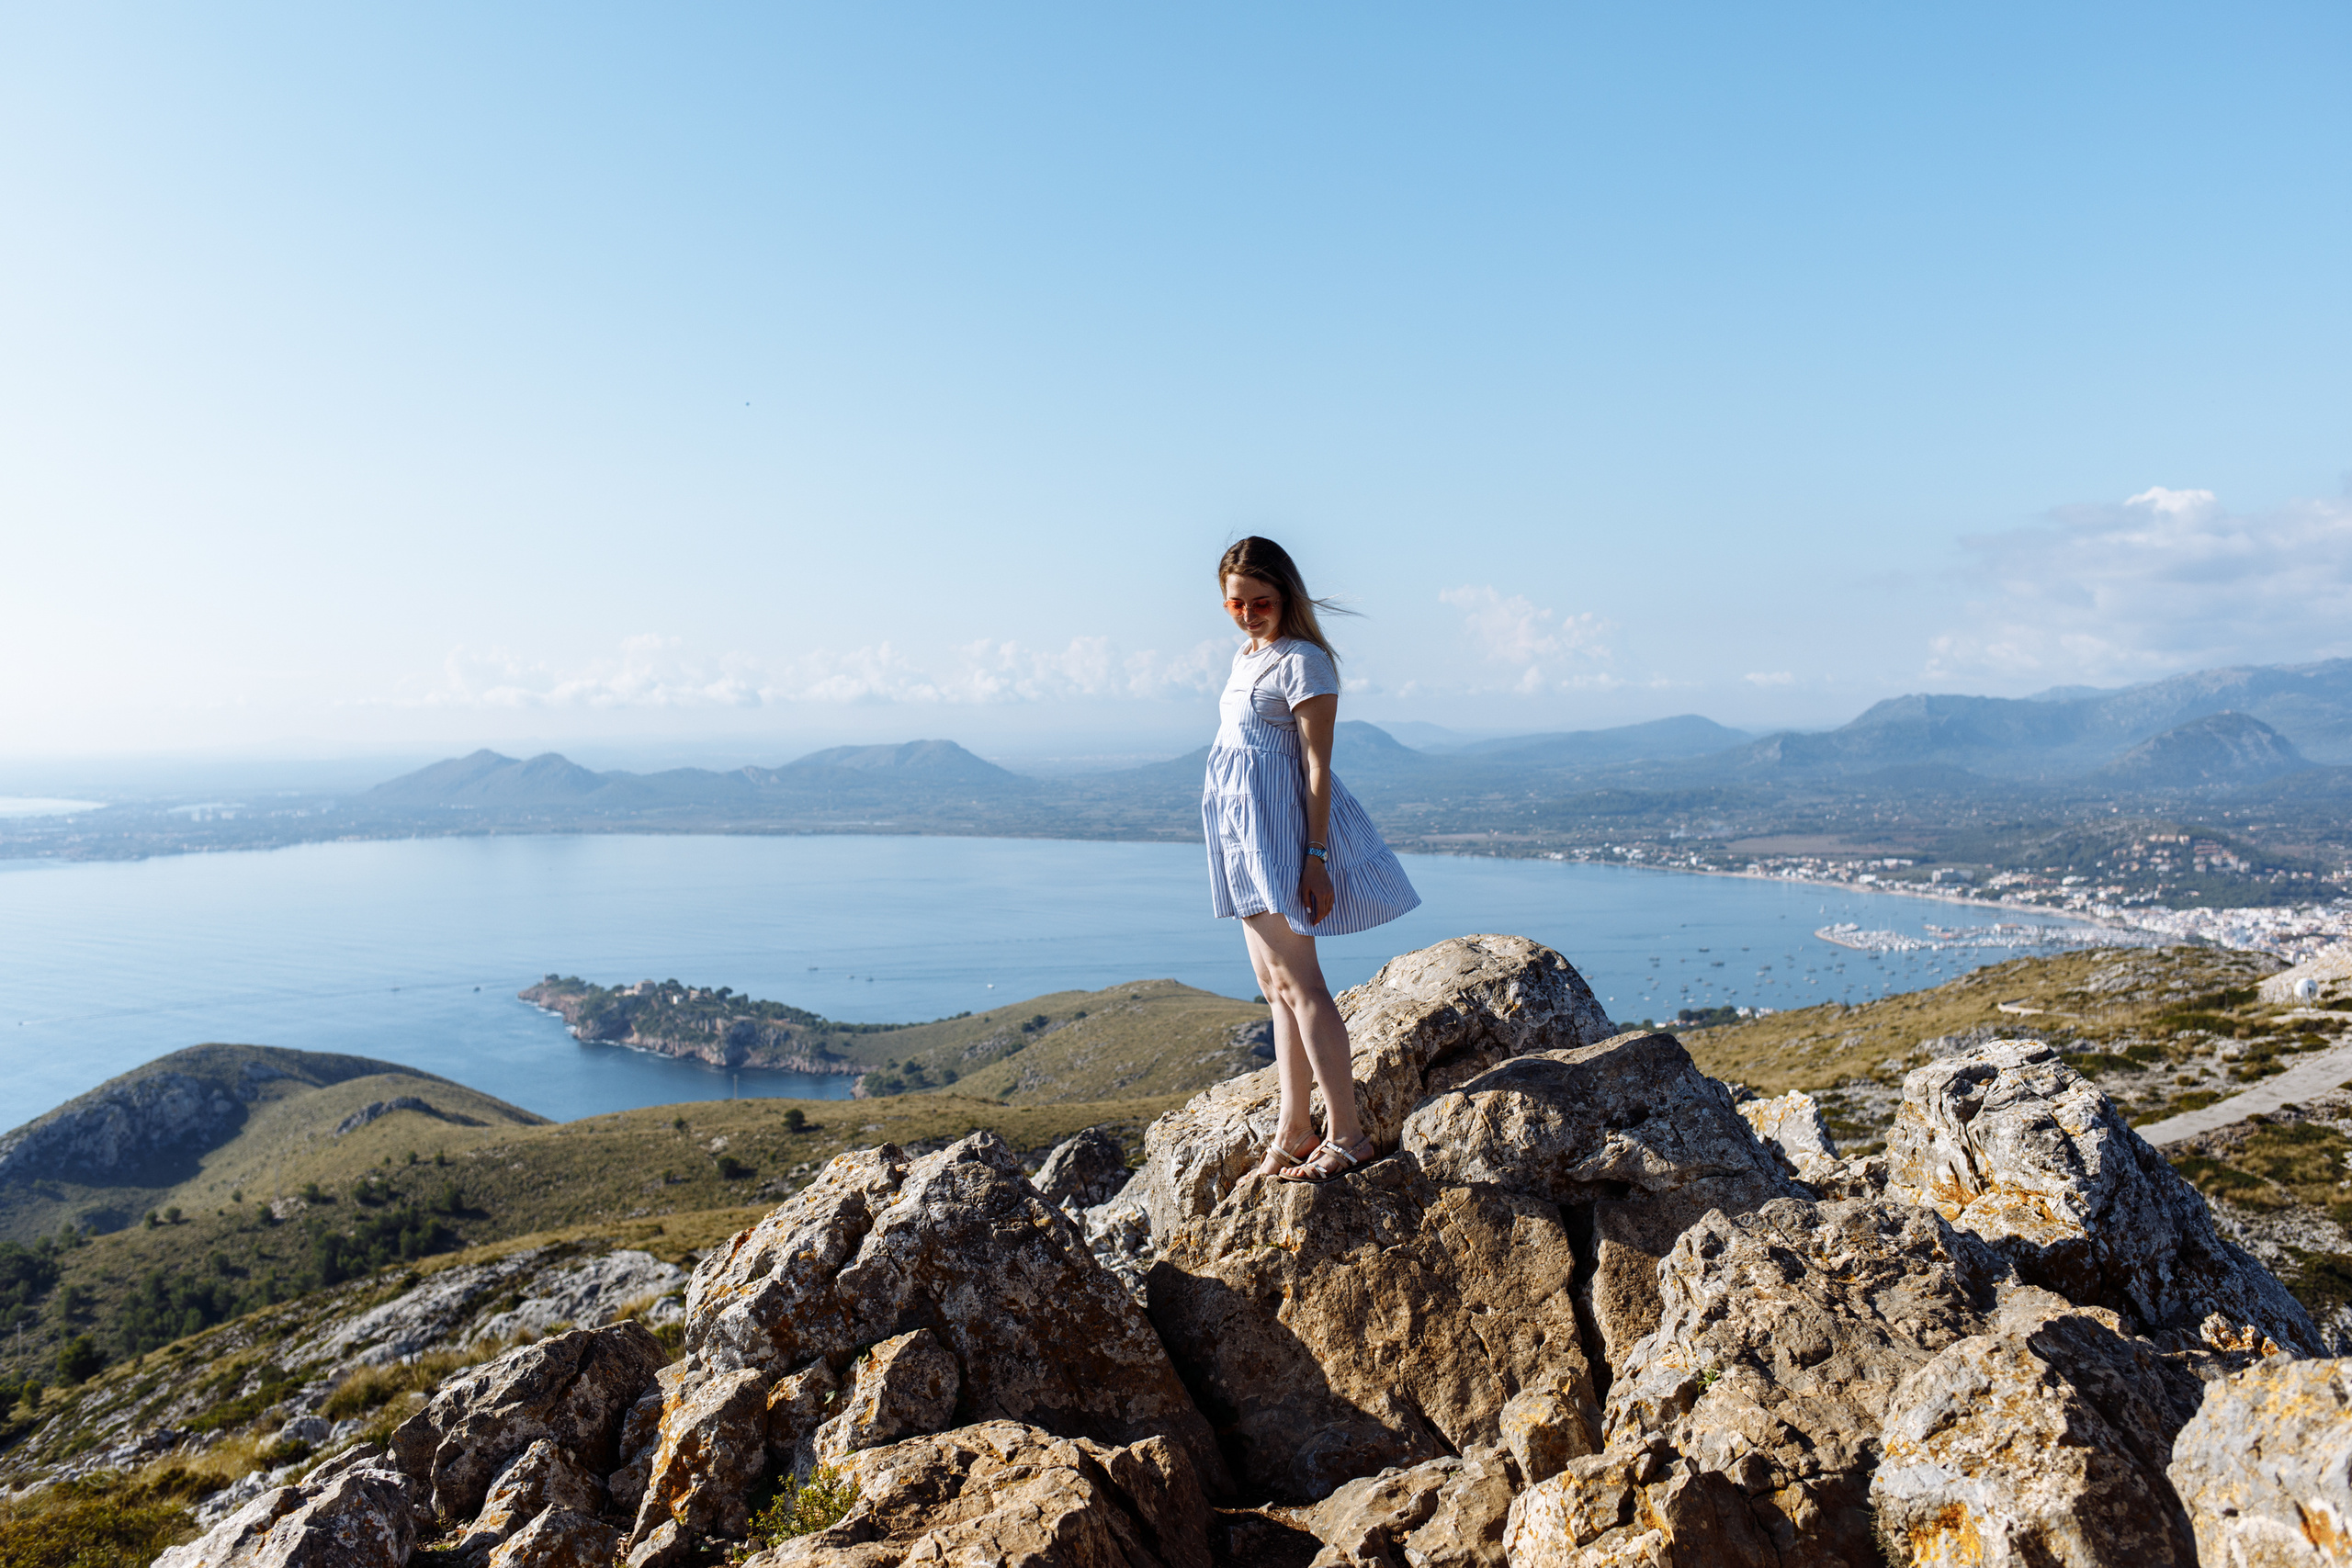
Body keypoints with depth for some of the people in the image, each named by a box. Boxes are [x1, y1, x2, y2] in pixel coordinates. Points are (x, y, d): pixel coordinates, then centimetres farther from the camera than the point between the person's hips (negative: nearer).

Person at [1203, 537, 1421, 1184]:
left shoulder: (1302, 662, -11)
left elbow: (1317, 767, -16)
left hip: (1280, 828, -9)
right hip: (1244, 834, 9)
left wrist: (1316, 857, -21)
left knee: (1297, 983, -9)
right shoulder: (1246, 657, 15)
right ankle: (1293, 1130, 17)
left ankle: (1346, 1134, -2)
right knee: (1274, 985, 10)